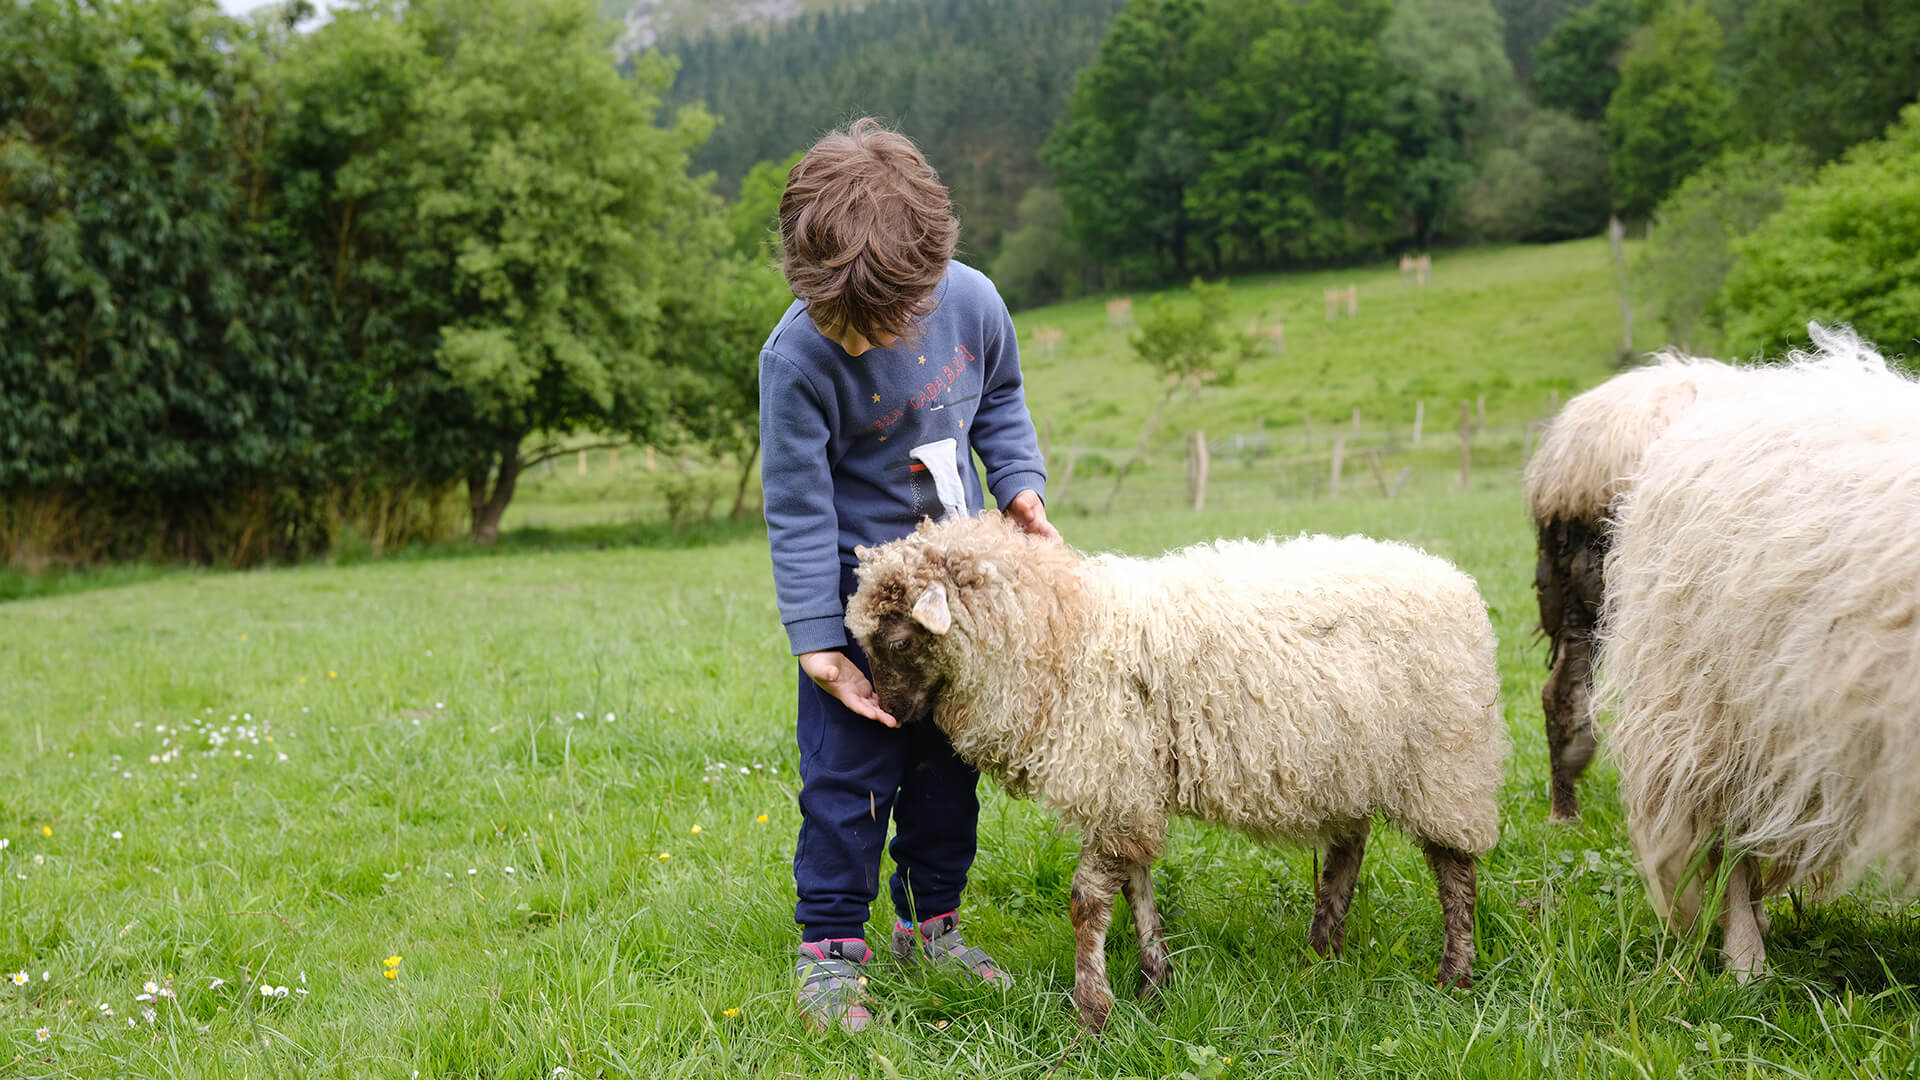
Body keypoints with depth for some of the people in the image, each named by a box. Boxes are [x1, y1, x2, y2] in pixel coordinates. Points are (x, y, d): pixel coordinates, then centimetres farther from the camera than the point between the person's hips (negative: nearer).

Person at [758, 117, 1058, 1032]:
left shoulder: (972, 301, -15)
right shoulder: (798, 357, -26)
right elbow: (798, 508, -20)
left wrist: (1019, 485, -6)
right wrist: (817, 644, -21)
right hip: (859, 584, -4)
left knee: (949, 760, 14)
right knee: (848, 770, -4)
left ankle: (930, 922, 29)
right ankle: (829, 947, 10)